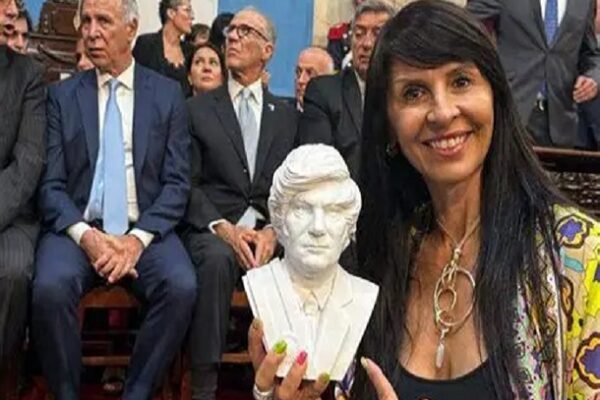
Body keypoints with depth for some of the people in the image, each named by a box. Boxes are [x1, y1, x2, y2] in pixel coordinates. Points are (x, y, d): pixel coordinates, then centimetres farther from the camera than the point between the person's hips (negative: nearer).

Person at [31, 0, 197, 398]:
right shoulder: (62, 95, 9)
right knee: (50, 287, -30)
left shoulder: (168, 93, 6)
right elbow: (51, 183, 3)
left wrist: (138, 238, -15)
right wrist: (85, 235, -16)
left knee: (182, 287, -29)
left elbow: (177, 183, 1)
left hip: (146, 229, 0)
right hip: (77, 228, 0)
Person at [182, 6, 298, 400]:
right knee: (217, 259, -36)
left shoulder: (288, 115, 16)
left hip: (271, 228, 1)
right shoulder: (198, 108, 12)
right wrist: (222, 226, -15)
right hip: (213, 225, -1)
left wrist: (273, 230, -12)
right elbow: (188, 182, 2)